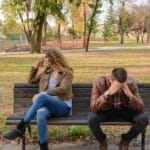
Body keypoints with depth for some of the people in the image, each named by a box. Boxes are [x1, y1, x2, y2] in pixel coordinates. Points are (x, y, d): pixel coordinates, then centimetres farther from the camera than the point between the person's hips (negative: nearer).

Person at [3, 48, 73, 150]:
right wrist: (36, 67, 18)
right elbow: (31, 81, 31)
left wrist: (43, 93, -21)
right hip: (48, 105, 4)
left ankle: (21, 127, -33)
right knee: (41, 113, -37)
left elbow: (62, 89, -14)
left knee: (42, 96, -36)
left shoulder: (67, 72, 2)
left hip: (63, 107, -4)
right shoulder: (46, 72, 21)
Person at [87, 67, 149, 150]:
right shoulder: (99, 83, -25)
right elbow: (93, 107, -32)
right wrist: (107, 93, -45)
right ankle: (102, 142, 0)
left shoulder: (131, 83, -20)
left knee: (144, 119, -25)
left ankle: (125, 141, 1)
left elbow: (140, 108, -20)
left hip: (125, 111, 2)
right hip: (105, 111, -1)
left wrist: (129, 94, -38)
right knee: (91, 119, -33)